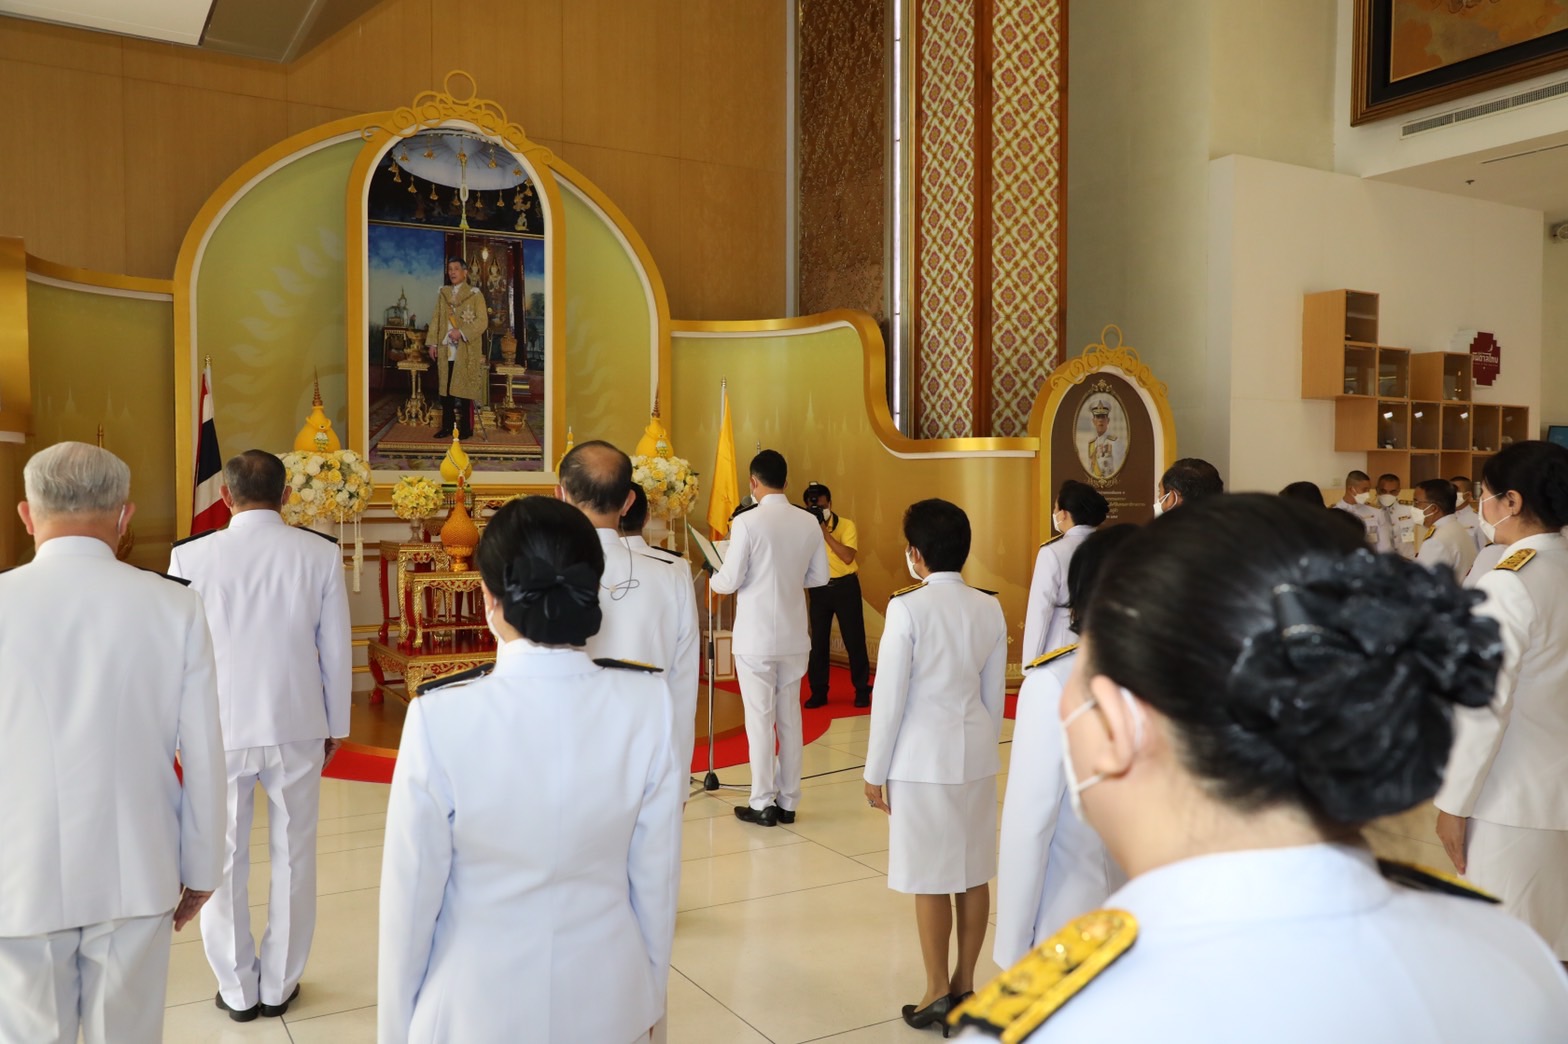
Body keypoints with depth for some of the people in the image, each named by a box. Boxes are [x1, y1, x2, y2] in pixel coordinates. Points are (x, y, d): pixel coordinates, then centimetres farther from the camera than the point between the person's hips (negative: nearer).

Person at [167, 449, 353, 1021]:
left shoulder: (191, 556, -8)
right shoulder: (320, 553, -7)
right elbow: (336, 648, -2)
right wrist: (336, 725, 10)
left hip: (220, 729, 0)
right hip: (297, 727, 1)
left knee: (223, 862, 13)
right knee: (292, 859, 13)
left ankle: (237, 989, 25)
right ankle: (278, 986, 24)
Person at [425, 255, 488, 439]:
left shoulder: (475, 294, -2)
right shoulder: (442, 293, 13)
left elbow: (482, 321, -8)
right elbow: (436, 319, 15)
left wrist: (461, 332, -18)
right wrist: (433, 342, 7)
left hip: (466, 351, -5)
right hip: (445, 350, 5)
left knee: (464, 389, -4)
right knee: (445, 389, 5)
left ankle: (466, 428, 3)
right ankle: (447, 426, 13)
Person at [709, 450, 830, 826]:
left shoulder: (747, 522, -14)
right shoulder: (809, 522, 0)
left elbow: (729, 582, -12)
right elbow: (820, 577, 7)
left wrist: (713, 580, 9)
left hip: (756, 638, -4)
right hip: (794, 636, 5)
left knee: (760, 720, 4)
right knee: (790, 717, 13)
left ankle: (762, 805, 11)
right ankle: (788, 802, 20)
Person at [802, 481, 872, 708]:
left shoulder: (846, 525, -7)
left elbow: (848, 557, -20)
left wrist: (825, 533, -23)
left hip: (844, 586, -3)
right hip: (819, 588, 3)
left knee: (854, 639, 2)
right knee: (818, 640, 6)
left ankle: (862, 690, 12)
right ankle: (818, 691, 15)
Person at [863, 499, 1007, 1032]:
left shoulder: (907, 607, -14)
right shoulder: (990, 607, 1)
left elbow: (890, 695, -12)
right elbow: (995, 693, 8)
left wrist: (875, 771, -3)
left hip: (922, 758, -5)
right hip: (976, 754, 6)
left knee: (930, 879, 4)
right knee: (974, 873, 12)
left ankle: (938, 993, 15)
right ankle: (965, 985, 24)